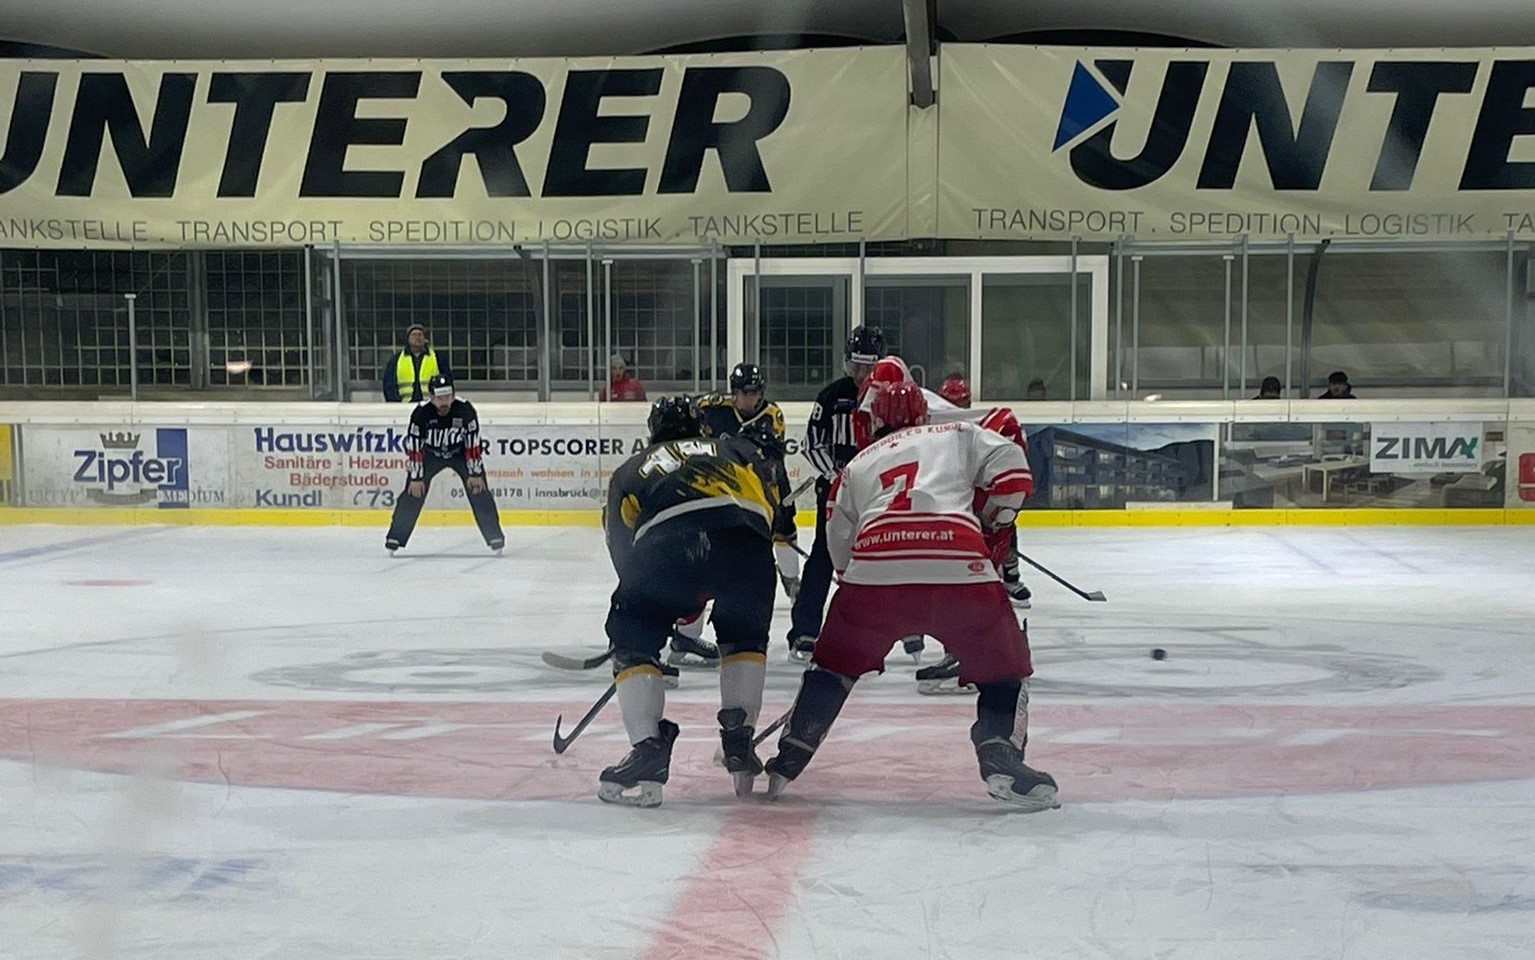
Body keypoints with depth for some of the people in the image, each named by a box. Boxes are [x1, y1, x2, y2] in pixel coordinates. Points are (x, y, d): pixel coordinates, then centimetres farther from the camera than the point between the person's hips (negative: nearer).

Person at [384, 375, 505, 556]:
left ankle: (495, 537, 0)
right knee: (413, 492, -10)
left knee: (478, 489, -10)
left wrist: (475, 473, -16)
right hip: (429, 453, 0)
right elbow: (414, 447, -21)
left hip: (460, 452, 0)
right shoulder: (421, 414, -27)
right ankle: (395, 538, 0)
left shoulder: (465, 410, -26)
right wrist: (416, 477, -20)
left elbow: (473, 443, -18)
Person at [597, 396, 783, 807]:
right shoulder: (740, 449, 39)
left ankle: (647, 750, 4)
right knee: (744, 636, 29)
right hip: (741, 535, 1)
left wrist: (681, 603, 44)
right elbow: (773, 505, 24)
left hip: (666, 540, -1)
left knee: (633, 640, 19)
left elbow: (622, 549, 33)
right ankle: (739, 742, 21)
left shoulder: (630, 470, 38)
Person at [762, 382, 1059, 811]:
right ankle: (1002, 762, -2)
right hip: (957, 565, -2)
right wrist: (992, 517, 23)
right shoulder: (958, 434, 29)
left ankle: (786, 762, 23)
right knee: (1004, 665, 15)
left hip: (874, 564, 2)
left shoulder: (857, 464, 33)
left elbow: (840, 547, 26)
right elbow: (1010, 464, 11)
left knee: (836, 661, 23)